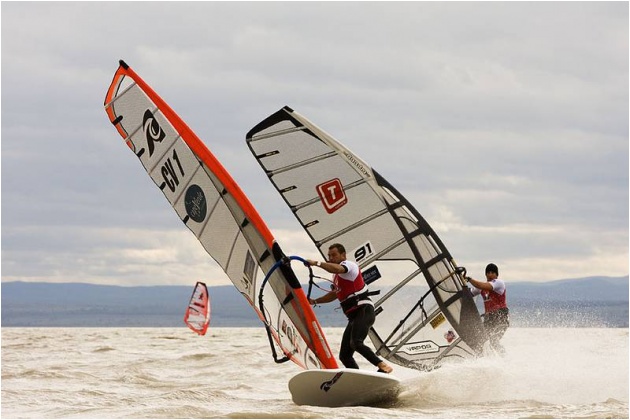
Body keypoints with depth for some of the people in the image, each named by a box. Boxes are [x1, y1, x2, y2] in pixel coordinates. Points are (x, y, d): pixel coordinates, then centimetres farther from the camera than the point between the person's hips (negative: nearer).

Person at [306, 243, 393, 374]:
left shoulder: (349, 265, -3)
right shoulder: (337, 276, 26)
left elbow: (336, 268, -27)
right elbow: (335, 294, 43)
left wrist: (316, 263, -23)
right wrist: (315, 301, 37)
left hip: (364, 310, -10)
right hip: (353, 316, 10)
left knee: (355, 343, -32)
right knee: (344, 355, 0)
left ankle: (383, 366, -31)